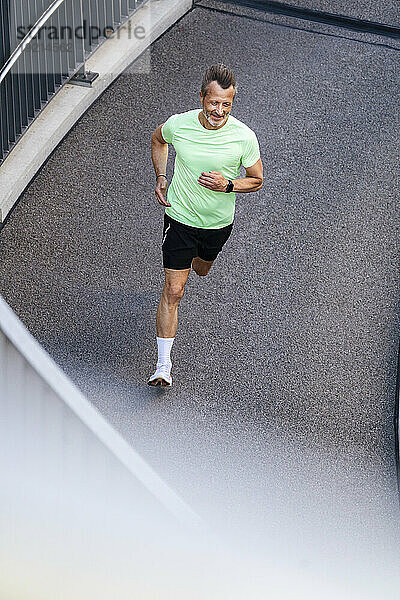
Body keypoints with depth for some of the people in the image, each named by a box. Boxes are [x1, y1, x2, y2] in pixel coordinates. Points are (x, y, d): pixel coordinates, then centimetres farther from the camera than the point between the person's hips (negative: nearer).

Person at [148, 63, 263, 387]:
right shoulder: (178, 124, -20)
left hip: (219, 223, 2)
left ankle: (194, 258, 70)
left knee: (201, 269, 30)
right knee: (173, 290, -8)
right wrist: (161, 177, -5)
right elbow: (158, 139, 6)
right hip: (180, 218, -2)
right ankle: (163, 365, -3)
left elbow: (257, 180, -6)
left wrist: (227, 185, -25)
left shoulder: (244, 136, -22)